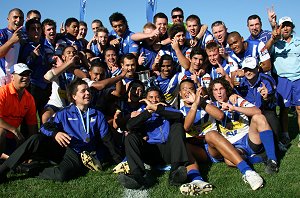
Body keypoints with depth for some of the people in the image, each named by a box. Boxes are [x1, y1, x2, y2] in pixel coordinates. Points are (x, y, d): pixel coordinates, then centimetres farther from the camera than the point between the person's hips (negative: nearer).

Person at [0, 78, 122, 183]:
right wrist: (55, 133, -22)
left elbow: (107, 139, 10)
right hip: (61, 148, 1)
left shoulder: (98, 115, 14)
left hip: (78, 157, -1)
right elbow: (46, 127, 1)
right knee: (37, 139, -28)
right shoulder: (64, 114, 14)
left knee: (61, 175, -35)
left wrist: (119, 161, 2)